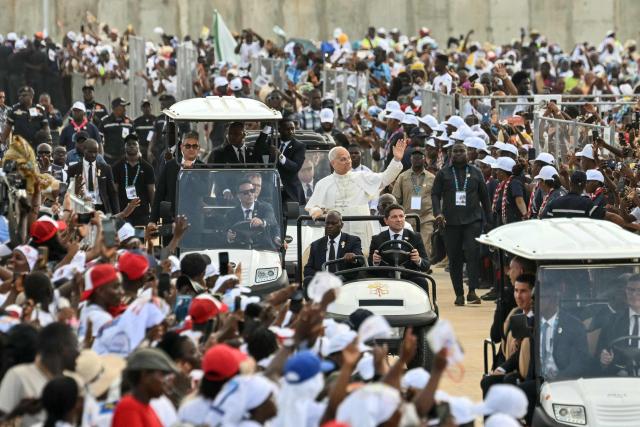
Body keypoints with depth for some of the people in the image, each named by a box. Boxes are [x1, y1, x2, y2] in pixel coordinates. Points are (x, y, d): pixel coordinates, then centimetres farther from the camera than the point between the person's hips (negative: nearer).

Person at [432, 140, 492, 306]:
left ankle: (472, 291, -20)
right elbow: (435, 194, 3)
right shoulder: (443, 173, 8)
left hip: (472, 220, -1)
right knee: (454, 258, 3)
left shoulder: (475, 173, 11)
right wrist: (438, 213, -15)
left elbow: (484, 197, 13)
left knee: (473, 253, -17)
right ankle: (459, 294, 11)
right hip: (451, 222, 1)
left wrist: (488, 220, 10)